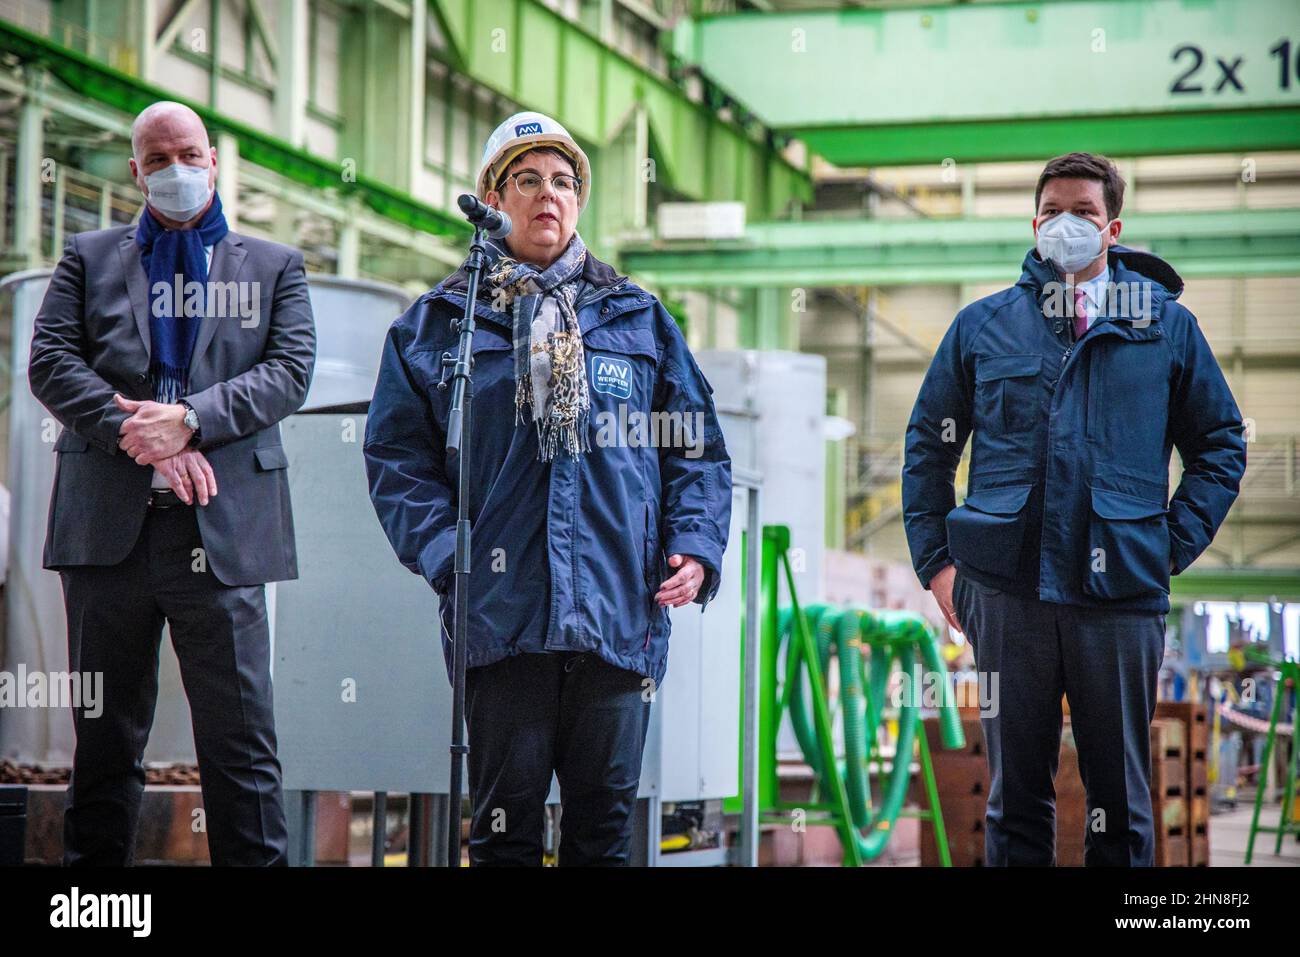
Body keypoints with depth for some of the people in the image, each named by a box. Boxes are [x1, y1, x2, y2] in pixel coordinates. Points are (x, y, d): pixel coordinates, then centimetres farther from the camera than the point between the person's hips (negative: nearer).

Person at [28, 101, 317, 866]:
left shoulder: (274, 266, 15)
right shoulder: (90, 258, 16)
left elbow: (290, 370, 1)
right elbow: (50, 362, 3)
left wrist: (189, 419, -14)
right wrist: (146, 442, -11)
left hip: (221, 531, -1)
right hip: (107, 523, 1)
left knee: (240, 737, -3)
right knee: (105, 736, 7)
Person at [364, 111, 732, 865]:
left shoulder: (639, 320, 14)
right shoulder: (438, 324, 9)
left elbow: (699, 448, 13)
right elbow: (397, 455, 4)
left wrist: (696, 548, -2)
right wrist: (445, 555, -10)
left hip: (621, 611, 2)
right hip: (501, 616, -1)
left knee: (605, 827, 8)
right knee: (505, 826, 4)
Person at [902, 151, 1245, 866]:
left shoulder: (1167, 324, 9)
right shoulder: (984, 324, 10)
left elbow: (1220, 447, 12)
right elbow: (927, 447, 14)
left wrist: (1173, 547, 1)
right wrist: (936, 559, 5)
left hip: (1122, 593, 0)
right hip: (1006, 591, 1)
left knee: (1121, 795, 7)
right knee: (1015, 789, 8)